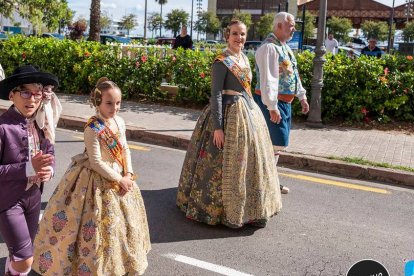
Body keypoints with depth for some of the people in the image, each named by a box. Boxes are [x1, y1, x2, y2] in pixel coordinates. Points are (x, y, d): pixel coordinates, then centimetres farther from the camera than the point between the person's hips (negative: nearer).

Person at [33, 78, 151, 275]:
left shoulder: (119, 122, -1)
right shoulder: (92, 129, -23)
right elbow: (96, 162, -22)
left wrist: (128, 174, -6)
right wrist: (119, 180, -17)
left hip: (119, 177, 8)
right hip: (98, 180, -8)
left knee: (124, 218, 20)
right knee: (99, 223, 2)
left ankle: (118, 260, 41)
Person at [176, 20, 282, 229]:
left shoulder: (244, 59, 12)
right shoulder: (221, 62, -12)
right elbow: (216, 94, -17)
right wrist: (217, 127, -22)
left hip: (249, 112, 9)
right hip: (228, 113, -9)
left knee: (250, 160, 13)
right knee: (226, 162, -3)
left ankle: (251, 210, 27)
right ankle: (224, 211, 11)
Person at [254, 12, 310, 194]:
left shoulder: (285, 47, 15)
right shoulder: (269, 48, -17)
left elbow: (294, 74, 22)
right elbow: (268, 80, -24)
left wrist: (302, 96, 20)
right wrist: (272, 107, -27)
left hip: (285, 102, 10)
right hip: (272, 102, -10)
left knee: (277, 143, 15)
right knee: (276, 143, -6)